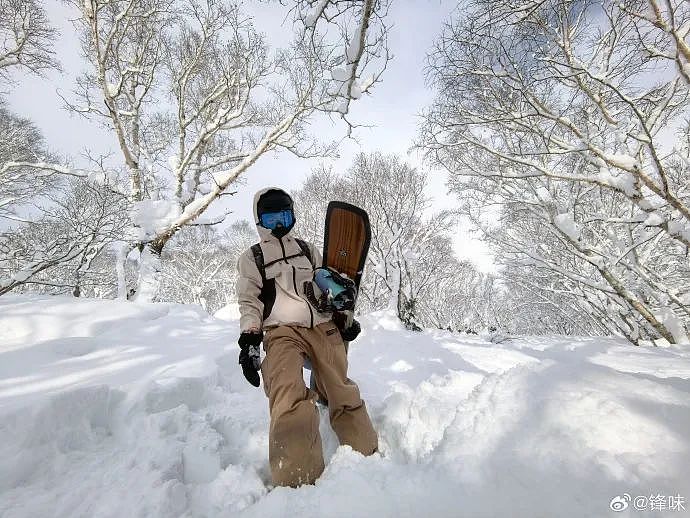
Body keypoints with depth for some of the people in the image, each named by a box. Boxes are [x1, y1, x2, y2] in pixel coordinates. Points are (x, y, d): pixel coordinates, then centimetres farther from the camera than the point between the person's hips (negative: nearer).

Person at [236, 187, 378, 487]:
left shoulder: (308, 249, 24)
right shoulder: (251, 258, 16)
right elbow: (249, 303, 9)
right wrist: (248, 340, -4)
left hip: (324, 328, 3)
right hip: (282, 332, -2)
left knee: (343, 396, -2)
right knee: (290, 401, -26)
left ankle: (369, 459, 11)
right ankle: (297, 481, -24)